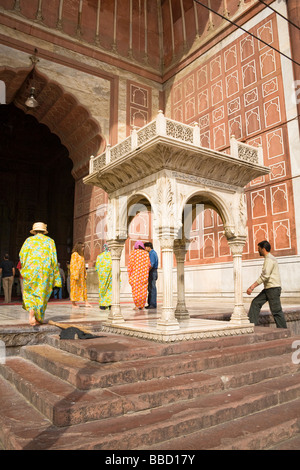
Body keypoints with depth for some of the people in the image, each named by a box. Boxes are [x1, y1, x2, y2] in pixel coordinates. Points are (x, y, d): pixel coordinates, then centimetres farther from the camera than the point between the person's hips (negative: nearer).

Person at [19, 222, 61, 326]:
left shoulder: (29, 240, 7)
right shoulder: (49, 241, 8)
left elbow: (22, 254, -2)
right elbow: (54, 258, 2)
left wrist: (24, 269, 15)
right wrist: (55, 276, 5)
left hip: (31, 270, 0)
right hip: (45, 271, 1)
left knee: (29, 292, 12)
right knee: (42, 294, 8)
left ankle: (31, 309, -16)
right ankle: (38, 319, 9)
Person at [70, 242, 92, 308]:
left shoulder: (81, 255, 15)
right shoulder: (75, 254, -10)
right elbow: (73, 264, -17)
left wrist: (85, 274, 15)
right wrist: (76, 275, -22)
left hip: (81, 274, 9)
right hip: (76, 273, -8)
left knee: (83, 287, 5)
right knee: (75, 287, -2)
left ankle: (86, 302, 4)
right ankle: (73, 303, 6)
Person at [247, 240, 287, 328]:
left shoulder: (269, 259, -14)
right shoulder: (270, 258, 18)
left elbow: (265, 276, -25)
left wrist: (252, 287, -26)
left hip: (273, 288, -10)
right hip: (268, 288, 10)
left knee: (276, 310, -4)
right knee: (256, 302, 5)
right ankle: (251, 323, 6)